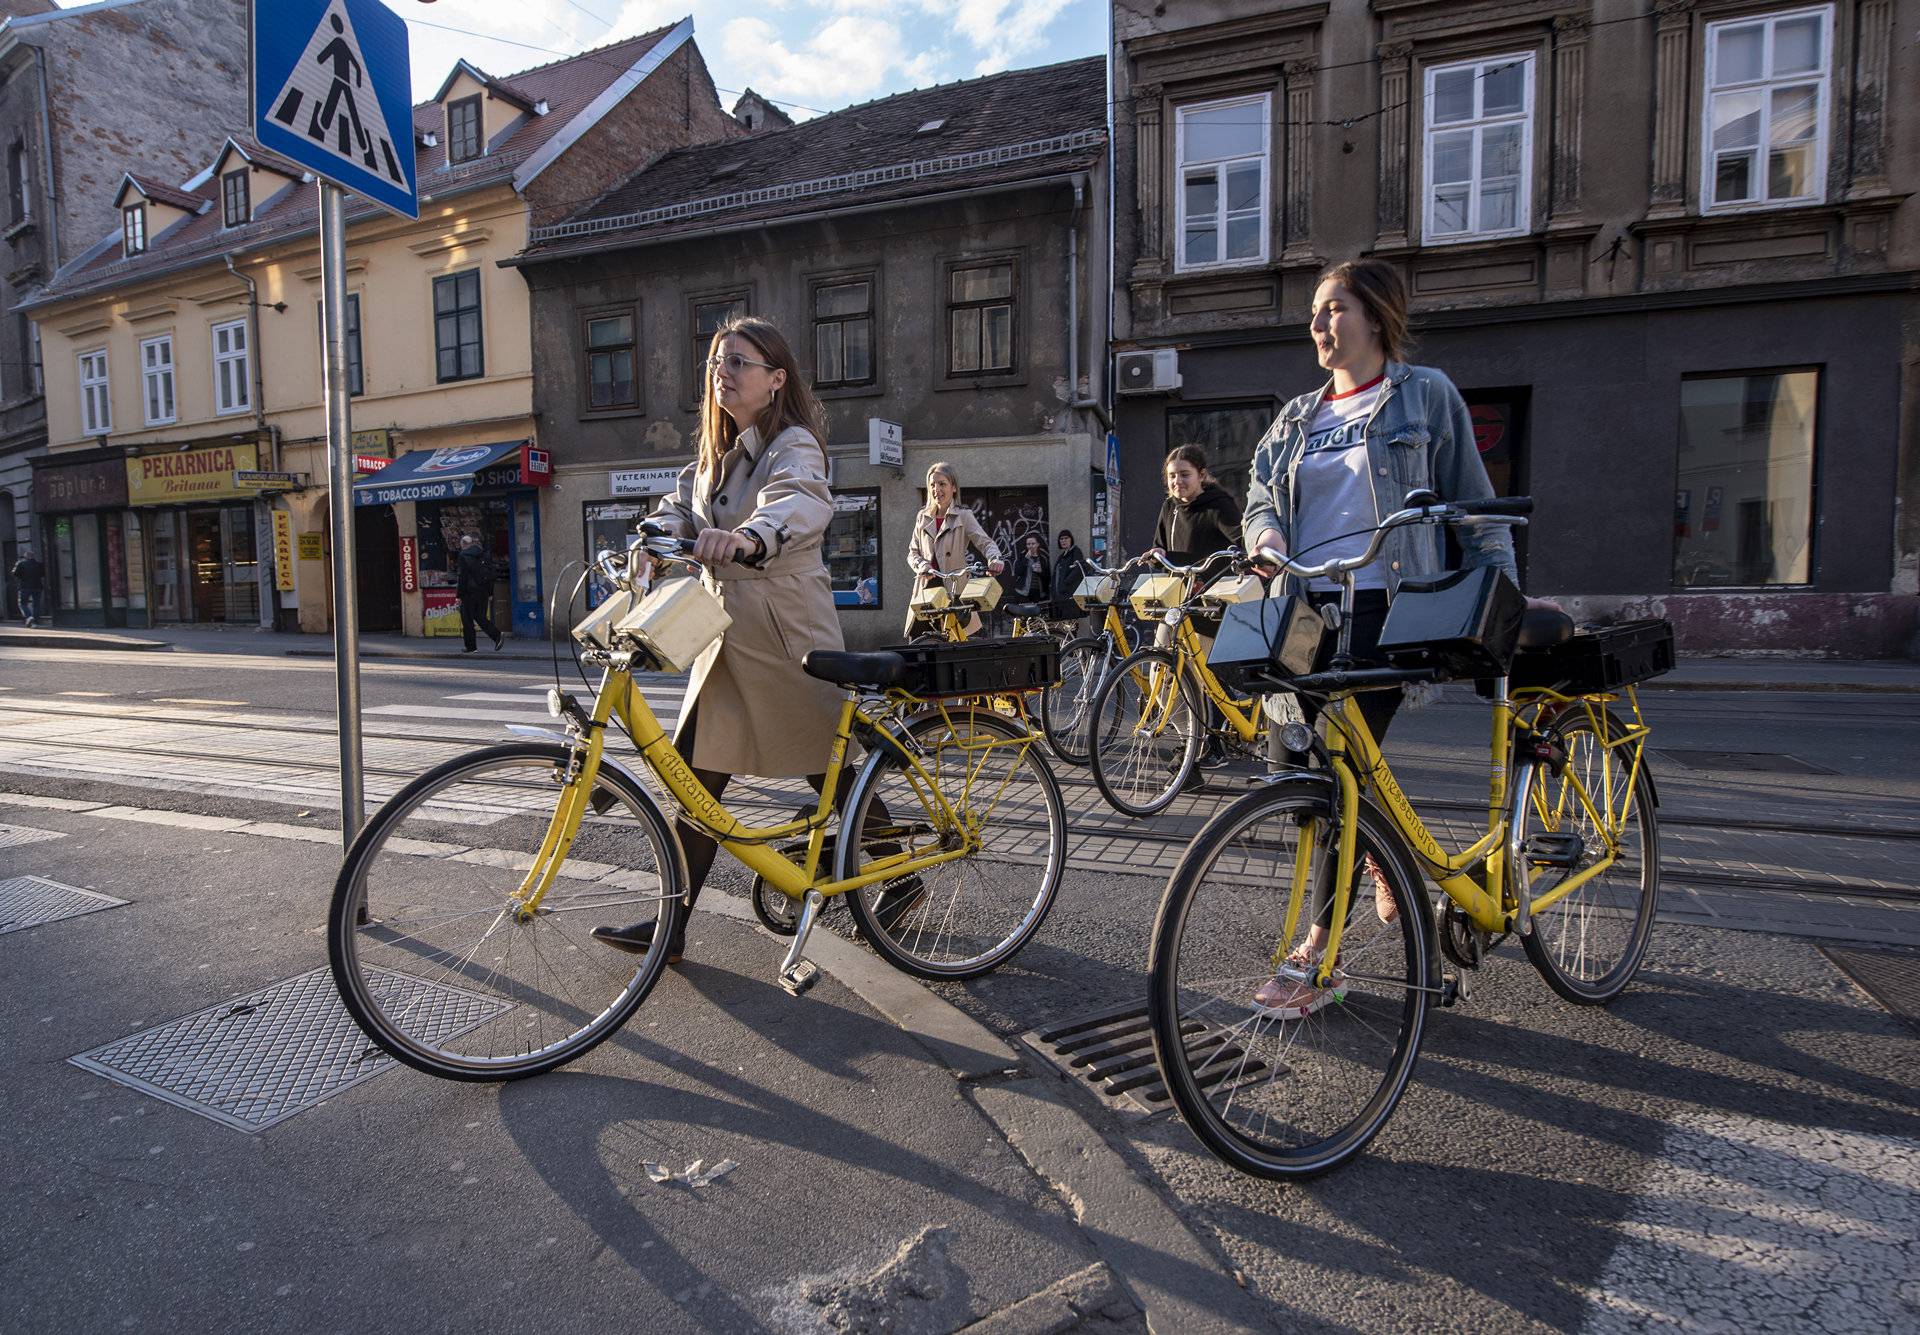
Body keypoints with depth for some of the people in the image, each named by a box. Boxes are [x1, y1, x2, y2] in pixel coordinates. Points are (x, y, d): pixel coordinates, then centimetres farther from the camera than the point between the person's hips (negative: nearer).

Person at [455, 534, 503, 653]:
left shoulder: (463, 556, -8)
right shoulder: (484, 555, 10)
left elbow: (461, 577, -11)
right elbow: (491, 575, 12)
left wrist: (459, 595, -8)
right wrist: (490, 594, 16)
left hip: (469, 593, -6)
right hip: (483, 592, 6)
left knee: (467, 620, 3)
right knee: (480, 617, 12)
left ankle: (471, 646, 6)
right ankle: (497, 636, -7)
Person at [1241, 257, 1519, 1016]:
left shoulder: (1426, 396, 7)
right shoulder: (1295, 419, 20)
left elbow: (1474, 506, 5)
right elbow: (1259, 497, 16)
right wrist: (1265, 533, -7)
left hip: (1381, 606, -5)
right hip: (1303, 610, 5)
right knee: (1291, 766, 3)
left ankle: (1319, 953, 0)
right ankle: (1386, 861, 33)